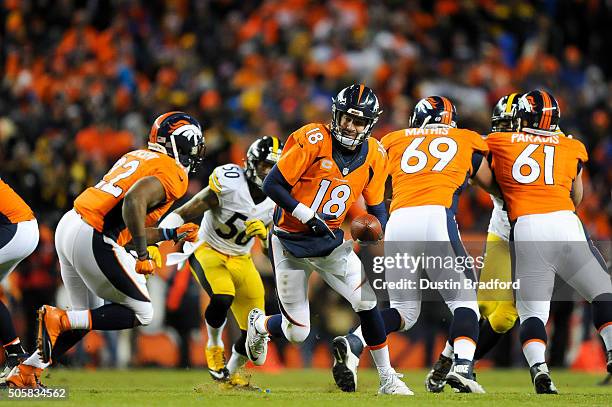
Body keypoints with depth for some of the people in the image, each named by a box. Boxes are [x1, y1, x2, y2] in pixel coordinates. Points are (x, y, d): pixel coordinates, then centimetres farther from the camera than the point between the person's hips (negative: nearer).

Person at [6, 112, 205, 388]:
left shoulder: (136, 157, 22)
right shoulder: (173, 174, -5)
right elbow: (134, 202, -26)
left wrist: (172, 234, 25)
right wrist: (143, 256, -19)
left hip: (69, 226, 9)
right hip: (94, 242, -9)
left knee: (90, 315, 22)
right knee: (140, 314, 5)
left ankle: (26, 371, 19)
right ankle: (59, 321, -6)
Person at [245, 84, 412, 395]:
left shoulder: (373, 155, -4)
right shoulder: (313, 140, -20)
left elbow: (376, 207, 9)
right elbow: (272, 185, -17)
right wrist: (307, 217, -25)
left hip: (331, 241, 4)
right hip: (291, 242, -4)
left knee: (366, 300, -16)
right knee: (297, 332, 2)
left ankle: (387, 378, 0)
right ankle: (260, 325, 39)